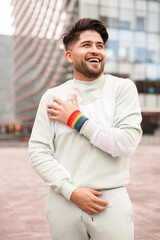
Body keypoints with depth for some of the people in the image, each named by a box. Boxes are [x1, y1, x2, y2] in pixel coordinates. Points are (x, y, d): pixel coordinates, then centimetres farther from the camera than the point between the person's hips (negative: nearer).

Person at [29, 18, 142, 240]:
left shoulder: (123, 88, -1)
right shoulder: (52, 97, 3)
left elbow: (127, 143, -12)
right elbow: (38, 151, -2)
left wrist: (76, 120, -10)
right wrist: (71, 191, -12)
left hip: (112, 202, -1)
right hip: (63, 202, 2)